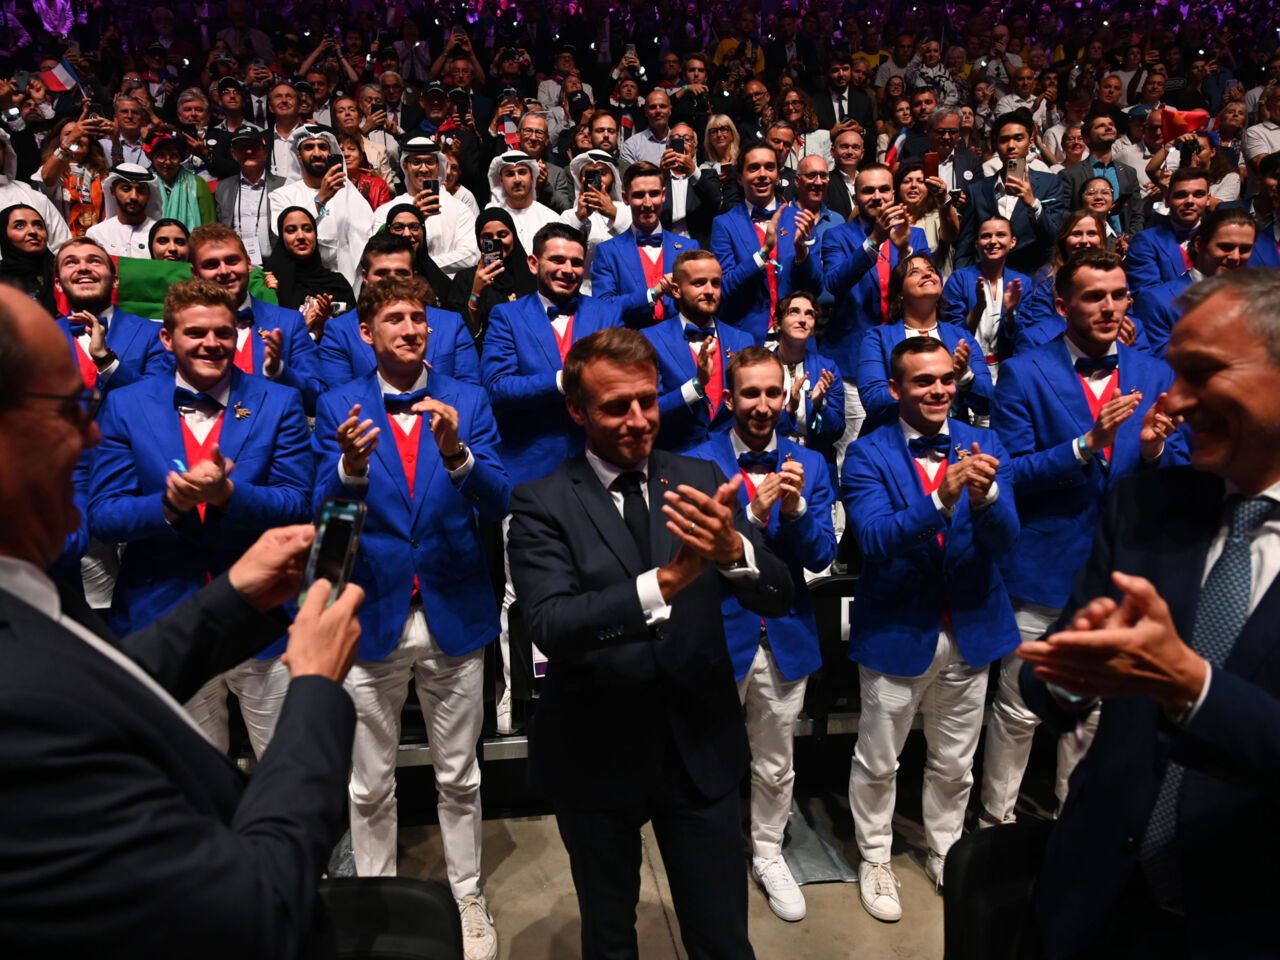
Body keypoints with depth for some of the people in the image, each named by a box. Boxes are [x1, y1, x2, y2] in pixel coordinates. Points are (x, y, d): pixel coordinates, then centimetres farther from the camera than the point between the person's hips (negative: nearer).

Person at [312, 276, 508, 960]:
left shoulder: (467, 401, 0)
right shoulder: (339, 407, -1)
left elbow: (497, 505, -9)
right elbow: (325, 513, -8)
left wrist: (456, 453, -27)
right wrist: (350, 465, -29)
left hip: (455, 614, 1)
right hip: (372, 617, 0)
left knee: (459, 778, 15)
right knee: (370, 787, 14)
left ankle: (467, 900, 35)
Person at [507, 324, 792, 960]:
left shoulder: (700, 482, -2)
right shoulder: (542, 503, -10)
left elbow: (778, 599, -10)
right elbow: (550, 626, -24)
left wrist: (732, 548, -32)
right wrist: (664, 582, -37)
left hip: (700, 748, 2)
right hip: (595, 757, -1)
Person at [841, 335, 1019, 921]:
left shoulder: (984, 446, -2)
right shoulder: (867, 455, -11)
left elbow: (1005, 540, -11)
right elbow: (874, 540, -24)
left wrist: (986, 495, -33)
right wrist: (940, 499, -37)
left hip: (971, 629, 3)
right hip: (896, 631, -3)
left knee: (954, 762, 20)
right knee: (878, 762, 14)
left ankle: (946, 853, 43)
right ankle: (874, 860, 36)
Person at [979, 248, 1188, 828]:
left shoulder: (1155, 376, 4)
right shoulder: (1023, 374, -7)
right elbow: (1010, 476, -13)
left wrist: (1155, 447, -18)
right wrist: (1086, 444, -25)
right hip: (1043, 568, -4)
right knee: (1018, 711, 5)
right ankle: (996, 823, 23)